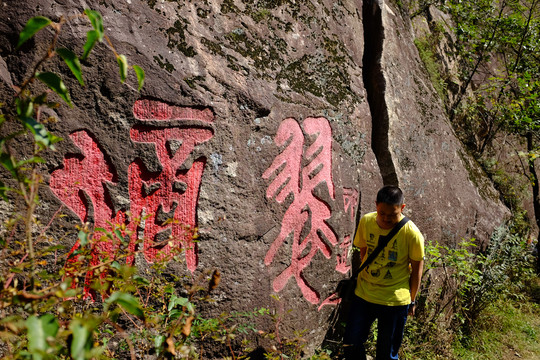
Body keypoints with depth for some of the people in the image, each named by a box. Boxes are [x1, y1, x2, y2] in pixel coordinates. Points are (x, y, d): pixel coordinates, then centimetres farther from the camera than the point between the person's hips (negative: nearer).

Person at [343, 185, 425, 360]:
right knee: (350, 344, 7)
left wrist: (412, 300, 3)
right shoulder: (366, 222, -7)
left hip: (395, 301, -3)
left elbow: (417, 268, -5)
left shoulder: (411, 233, -17)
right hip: (363, 295, 3)